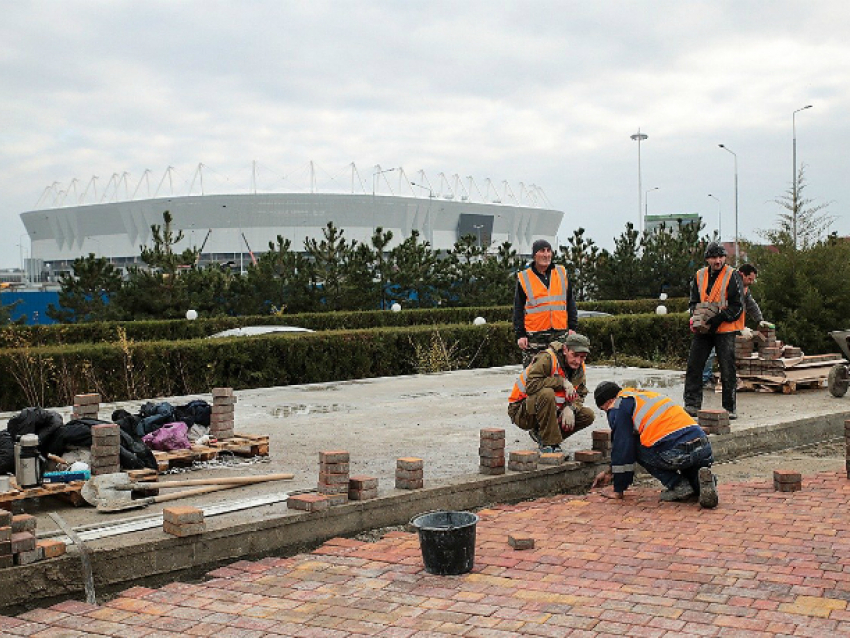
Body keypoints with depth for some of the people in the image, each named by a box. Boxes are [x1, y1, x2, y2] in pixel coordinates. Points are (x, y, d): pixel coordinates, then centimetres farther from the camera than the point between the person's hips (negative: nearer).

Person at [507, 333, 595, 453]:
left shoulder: (579, 368, 1)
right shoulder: (547, 358, -23)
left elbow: (580, 395, 3)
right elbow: (531, 385, -33)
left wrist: (570, 408, -19)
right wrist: (562, 382, -28)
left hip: (552, 411, 7)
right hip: (522, 412, -7)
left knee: (588, 415, -6)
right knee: (546, 393, -38)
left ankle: (541, 434, 3)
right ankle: (549, 443, -25)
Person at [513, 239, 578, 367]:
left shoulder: (562, 273, 12)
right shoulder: (523, 278, 4)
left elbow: (570, 303, 15)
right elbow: (518, 309, 4)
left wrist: (573, 327, 7)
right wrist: (520, 334, -3)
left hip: (560, 334, 3)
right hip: (534, 336, -3)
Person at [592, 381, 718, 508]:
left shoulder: (617, 407, 5)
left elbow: (621, 447, 3)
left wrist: (618, 490, 12)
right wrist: (610, 472, 46)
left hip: (674, 453, -8)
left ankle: (678, 486, 5)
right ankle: (701, 480, -1)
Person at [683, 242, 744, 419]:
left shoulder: (732, 276, -6)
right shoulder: (700, 276, 8)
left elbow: (737, 306, -9)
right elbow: (693, 302, 16)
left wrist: (716, 319, -20)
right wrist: (696, 318, -4)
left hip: (725, 329, -4)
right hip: (703, 330, 4)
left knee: (727, 370, -1)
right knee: (694, 366, 1)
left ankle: (729, 408, 8)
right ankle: (692, 405, 8)